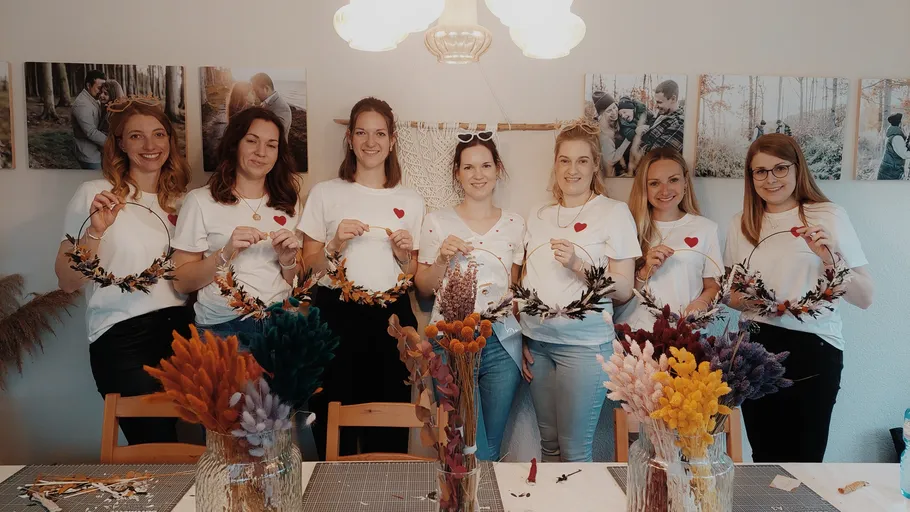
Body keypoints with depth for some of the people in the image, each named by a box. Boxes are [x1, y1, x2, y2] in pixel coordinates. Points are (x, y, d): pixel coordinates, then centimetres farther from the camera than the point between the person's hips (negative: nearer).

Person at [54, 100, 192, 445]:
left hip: (178, 327, 4)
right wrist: (95, 231, -18)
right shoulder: (94, 194, -1)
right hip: (122, 337, -4)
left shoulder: (180, 200, 13)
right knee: (156, 446, -2)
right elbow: (67, 281, -4)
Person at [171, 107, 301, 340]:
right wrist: (225, 254, -15)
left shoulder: (287, 202, 11)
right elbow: (181, 282, -1)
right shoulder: (201, 200, 0)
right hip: (222, 324, -3)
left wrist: (288, 260, -5)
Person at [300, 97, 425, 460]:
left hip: (392, 317, 1)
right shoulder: (325, 193, 6)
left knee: (388, 431, 4)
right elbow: (308, 265, 5)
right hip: (336, 315, -1)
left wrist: (404, 255, -4)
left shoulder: (410, 201, 11)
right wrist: (336, 245, -12)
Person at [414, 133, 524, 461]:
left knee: (492, 449, 11)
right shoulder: (437, 221, 3)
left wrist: (526, 342, 1)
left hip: (502, 342, 2)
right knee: (475, 453, -1)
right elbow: (423, 289, 5)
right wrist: (443, 259, -13)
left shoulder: (515, 223, 8)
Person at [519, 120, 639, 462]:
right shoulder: (539, 217, 12)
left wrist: (578, 265, -19)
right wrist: (521, 341, 11)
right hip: (536, 342, 5)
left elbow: (623, 290, -5)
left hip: (584, 343, -4)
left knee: (574, 450, 1)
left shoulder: (614, 212, -2)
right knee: (549, 443, 12)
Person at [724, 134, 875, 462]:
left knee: (804, 460, 3)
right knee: (764, 458, 13)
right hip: (756, 349, 3)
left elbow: (865, 298, -3)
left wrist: (829, 258, -18)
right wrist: (745, 298, -7)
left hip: (813, 349, -3)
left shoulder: (829, 216, -3)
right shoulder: (741, 224, 6)